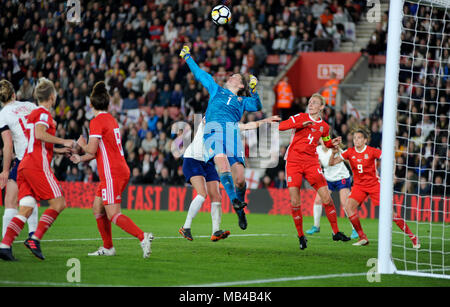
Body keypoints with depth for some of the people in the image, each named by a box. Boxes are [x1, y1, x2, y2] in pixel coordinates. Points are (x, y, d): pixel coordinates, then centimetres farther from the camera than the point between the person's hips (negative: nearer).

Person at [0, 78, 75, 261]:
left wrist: (57, 150, 34)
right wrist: (63, 142, -14)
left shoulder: (33, 113, 26)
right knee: (58, 204, -5)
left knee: (25, 210, 1)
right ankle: (35, 239, -12)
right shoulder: (44, 113, -3)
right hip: (38, 165, -9)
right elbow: (40, 134, -21)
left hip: (25, 165, 9)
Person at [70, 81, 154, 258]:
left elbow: (92, 150, -15)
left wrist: (82, 144, 6)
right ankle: (108, 248, 19)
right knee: (98, 208, 15)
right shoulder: (111, 119, 16)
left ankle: (143, 237, -26)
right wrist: (81, 159, 28)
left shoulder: (97, 121, -10)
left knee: (113, 214, -13)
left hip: (112, 174, -9)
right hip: (120, 170, 9)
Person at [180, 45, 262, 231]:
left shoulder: (242, 101, 29)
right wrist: (187, 57, 45)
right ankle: (234, 201, -40)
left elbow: (257, 106, 10)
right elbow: (200, 74, 39)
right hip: (213, 130, 0)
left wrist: (253, 90, -3)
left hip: (232, 132, 0)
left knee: (240, 178, -12)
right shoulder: (217, 90, 31)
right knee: (222, 162, -31)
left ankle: (240, 210, 9)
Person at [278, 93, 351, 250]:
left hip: (312, 163, 2)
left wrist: (333, 143, 4)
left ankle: (336, 232, 7)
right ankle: (300, 236, 8)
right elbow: (281, 126, -10)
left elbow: (327, 142, 27)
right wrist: (302, 124, -19)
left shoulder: (324, 126, 10)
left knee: (326, 198, -5)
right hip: (293, 162, -2)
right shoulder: (300, 117, 1)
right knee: (295, 203, -6)